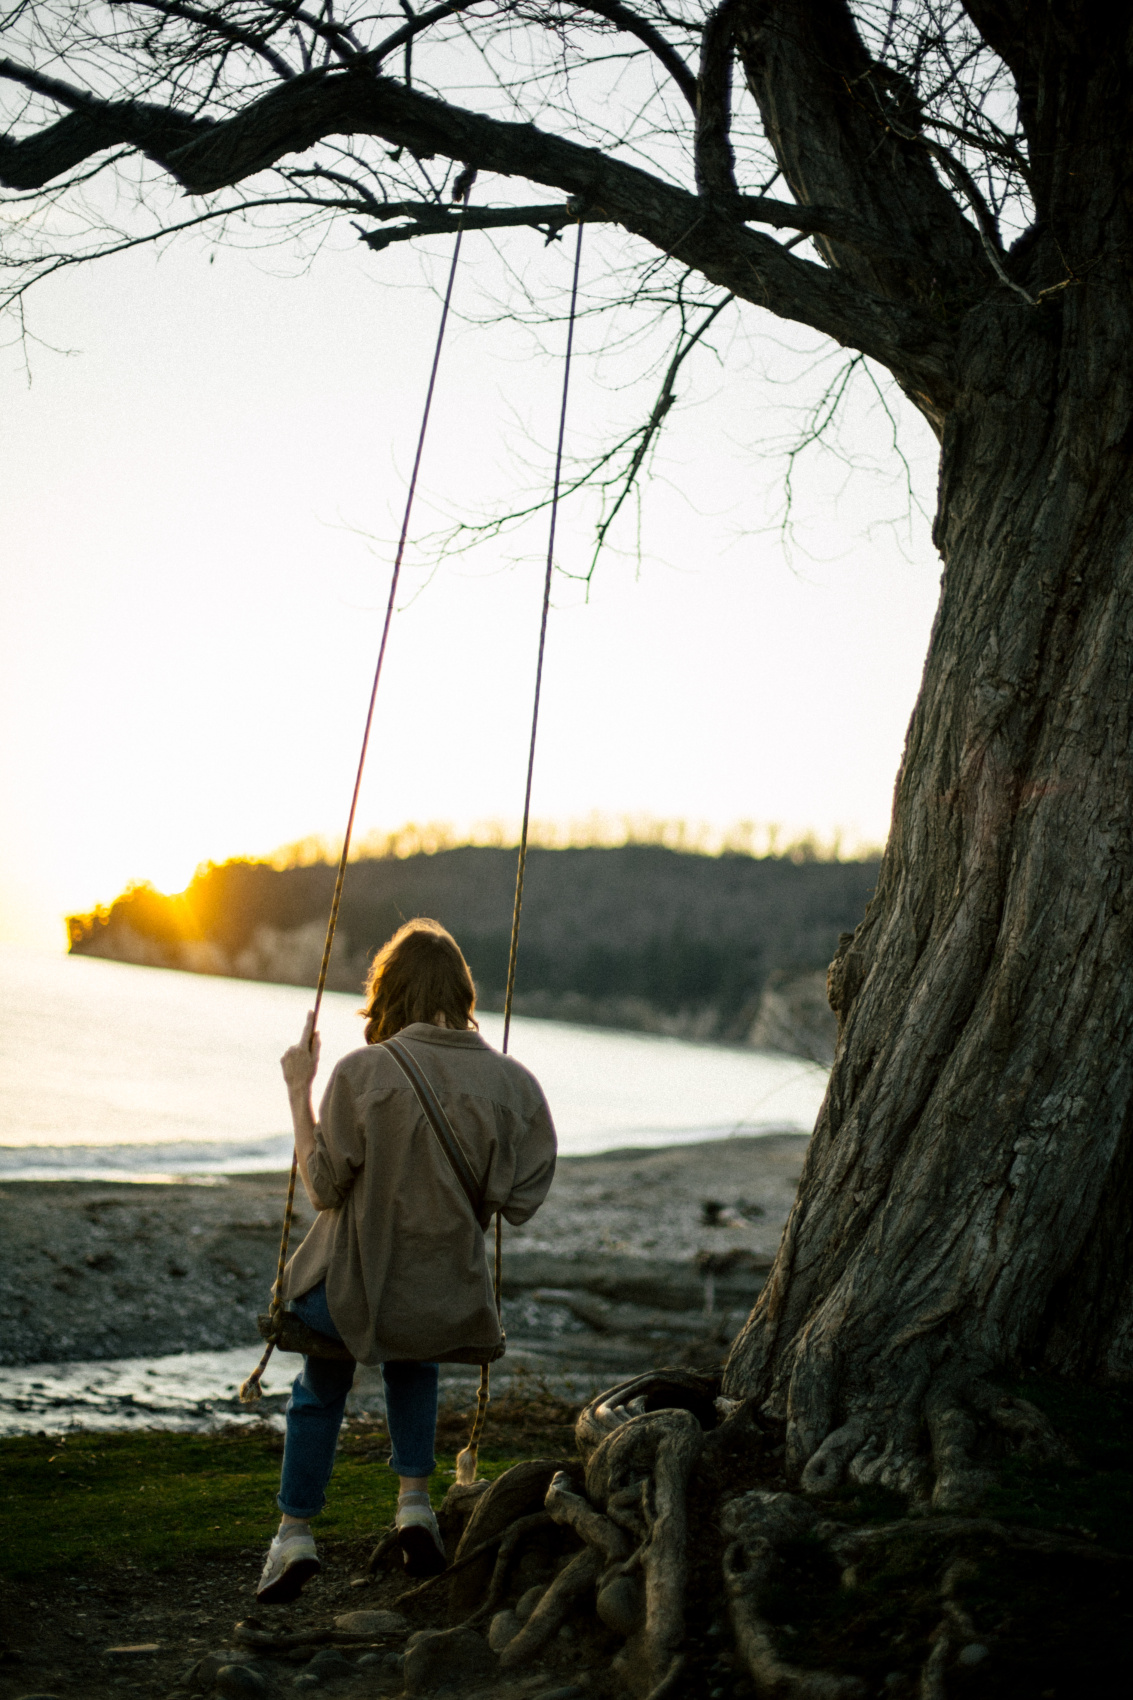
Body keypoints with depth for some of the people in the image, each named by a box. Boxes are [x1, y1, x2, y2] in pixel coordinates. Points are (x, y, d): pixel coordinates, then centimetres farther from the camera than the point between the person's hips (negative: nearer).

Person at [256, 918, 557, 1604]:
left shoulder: (362, 1073, -15)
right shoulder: (511, 1081, -7)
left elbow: (324, 1186, -8)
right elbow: (519, 1201, -2)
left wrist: (300, 1091, -1)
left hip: (355, 1291, -2)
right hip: (452, 1303, 3)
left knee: (322, 1382, 30)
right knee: (413, 1355, 38)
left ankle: (296, 1534, 23)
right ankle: (416, 1503, 27)